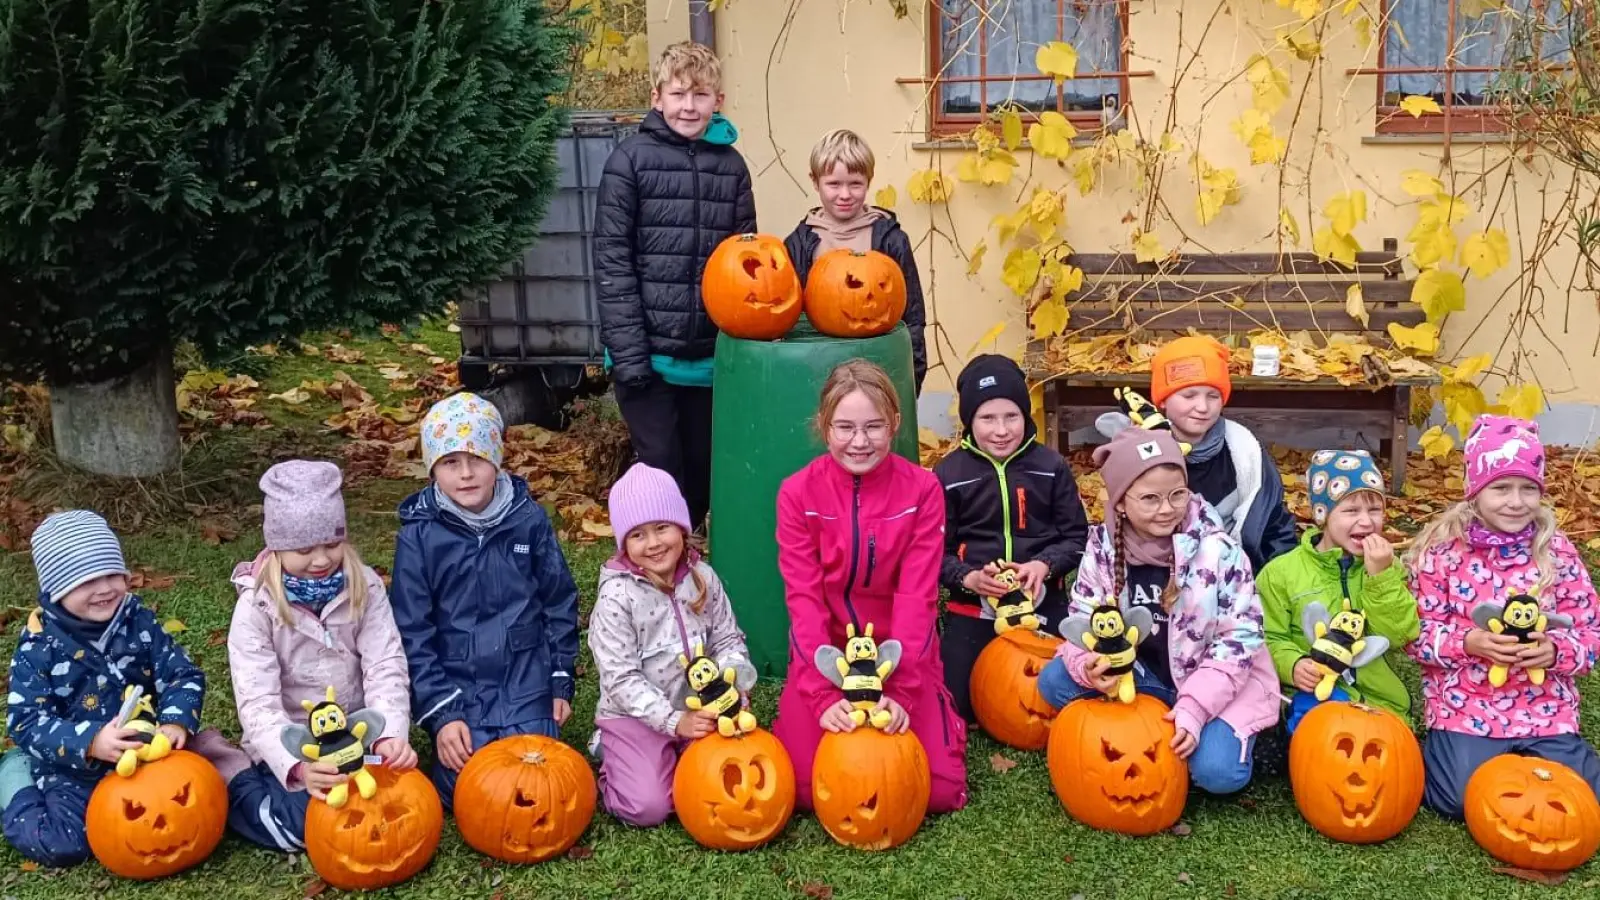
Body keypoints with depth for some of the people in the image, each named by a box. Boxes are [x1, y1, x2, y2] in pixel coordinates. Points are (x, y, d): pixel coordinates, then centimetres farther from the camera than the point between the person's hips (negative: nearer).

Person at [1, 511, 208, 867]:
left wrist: (177, 722, -28)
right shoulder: (39, 646, -13)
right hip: (73, 767, -2)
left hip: (144, 751, 2)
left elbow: (183, 676, -6)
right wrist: (90, 741, -33)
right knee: (63, 846, -15)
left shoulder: (139, 622, -6)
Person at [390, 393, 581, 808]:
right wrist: (441, 713, -10)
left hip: (526, 683, 1)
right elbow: (412, 632, -5)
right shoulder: (419, 535, -7)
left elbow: (560, 604, 6)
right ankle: (449, 738, 21)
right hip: (456, 687, -1)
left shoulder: (529, 520, -4)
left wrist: (561, 683, 4)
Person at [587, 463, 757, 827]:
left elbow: (728, 639, 4)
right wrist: (674, 721, -25)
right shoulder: (616, 597, -17)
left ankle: (676, 757, 16)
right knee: (649, 807, -18)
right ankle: (612, 758, 13)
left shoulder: (703, 578, -3)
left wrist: (734, 687, -16)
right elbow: (621, 680, -18)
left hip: (700, 710, 4)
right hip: (634, 716, -4)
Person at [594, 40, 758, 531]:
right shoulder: (631, 159, -4)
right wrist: (628, 352, -13)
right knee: (662, 472, 2)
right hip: (649, 350, -4)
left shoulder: (730, 164, 6)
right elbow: (612, 260, -7)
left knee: (704, 472, 13)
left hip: (711, 354, 4)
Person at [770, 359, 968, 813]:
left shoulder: (921, 490, -11)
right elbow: (804, 599, -15)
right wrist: (824, 695, -25)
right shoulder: (798, 493, -11)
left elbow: (916, 595, -15)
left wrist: (900, 691, -26)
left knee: (939, 791, -10)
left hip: (901, 653, 0)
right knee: (805, 789, -12)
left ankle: (928, 702, 20)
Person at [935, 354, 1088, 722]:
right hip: (972, 608, 0)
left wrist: (1045, 565, -16)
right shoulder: (949, 474, -5)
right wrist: (968, 577, -20)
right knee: (955, 707, -2)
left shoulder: (1051, 467, -2)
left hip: (1043, 605, 1)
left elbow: (1077, 536, 2)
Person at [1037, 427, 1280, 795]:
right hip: (1141, 675, 3)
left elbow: (1240, 635, -17)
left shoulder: (1217, 549, -20)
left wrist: (1194, 706, -26)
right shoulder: (1104, 546, -11)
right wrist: (1088, 664, -30)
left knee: (1217, 772, -27)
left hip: (1214, 681, -3)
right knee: (1053, 680, -16)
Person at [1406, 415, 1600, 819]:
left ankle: (1518, 757, 20)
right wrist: (1468, 642, -22)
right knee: (1461, 800, -18)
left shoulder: (1558, 552, 1)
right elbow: (1416, 630, -4)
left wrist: (1554, 650, -19)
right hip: (1464, 708, -2)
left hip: (1546, 710, 3)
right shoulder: (1443, 549, -6)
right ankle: (1438, 750, 16)